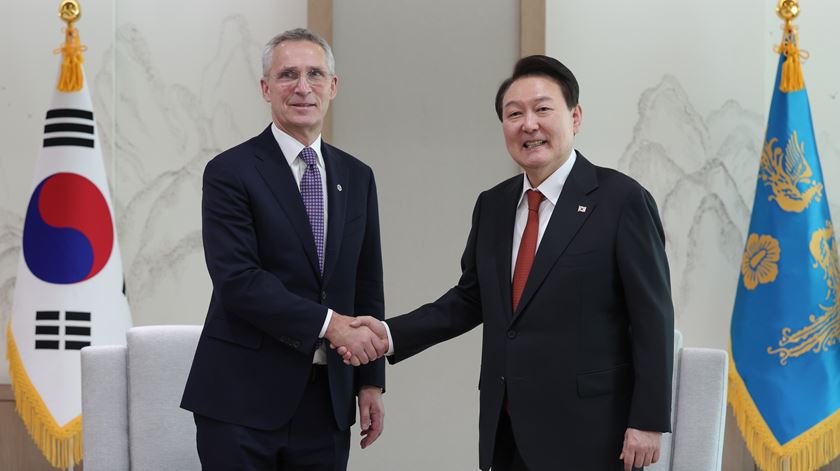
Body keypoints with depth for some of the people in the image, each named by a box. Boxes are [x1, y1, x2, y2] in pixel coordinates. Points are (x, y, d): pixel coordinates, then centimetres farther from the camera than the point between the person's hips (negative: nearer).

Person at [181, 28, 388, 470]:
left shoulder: (356, 177, 11)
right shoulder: (230, 172, -6)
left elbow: (366, 286, 14)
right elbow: (237, 280, -16)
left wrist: (370, 382, 10)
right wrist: (329, 323, -20)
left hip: (327, 399, 5)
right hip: (244, 398, -5)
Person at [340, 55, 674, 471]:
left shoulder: (621, 200, -7)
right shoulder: (492, 206, 11)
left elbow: (652, 318, -9)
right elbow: (470, 300, 14)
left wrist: (648, 422, -12)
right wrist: (391, 334, 1)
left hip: (585, 434, -5)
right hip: (507, 434, 6)